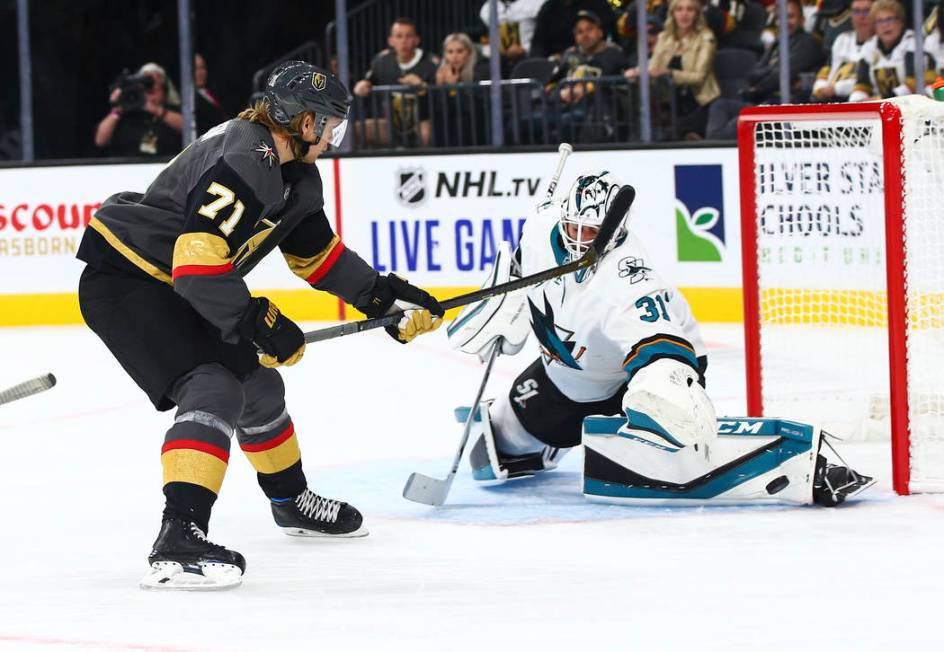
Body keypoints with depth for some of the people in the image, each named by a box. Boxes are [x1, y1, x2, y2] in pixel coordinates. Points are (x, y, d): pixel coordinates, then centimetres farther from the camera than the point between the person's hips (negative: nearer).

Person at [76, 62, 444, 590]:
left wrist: (384, 297, 15)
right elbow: (198, 260, -34)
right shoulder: (242, 164, -28)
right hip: (123, 282, -11)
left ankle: (292, 501, 47)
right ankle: (178, 538, -36)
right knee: (214, 388, -26)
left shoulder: (296, 174, 6)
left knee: (256, 380, 22)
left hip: (176, 288, 11)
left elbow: (317, 252, 20)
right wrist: (257, 321, -27)